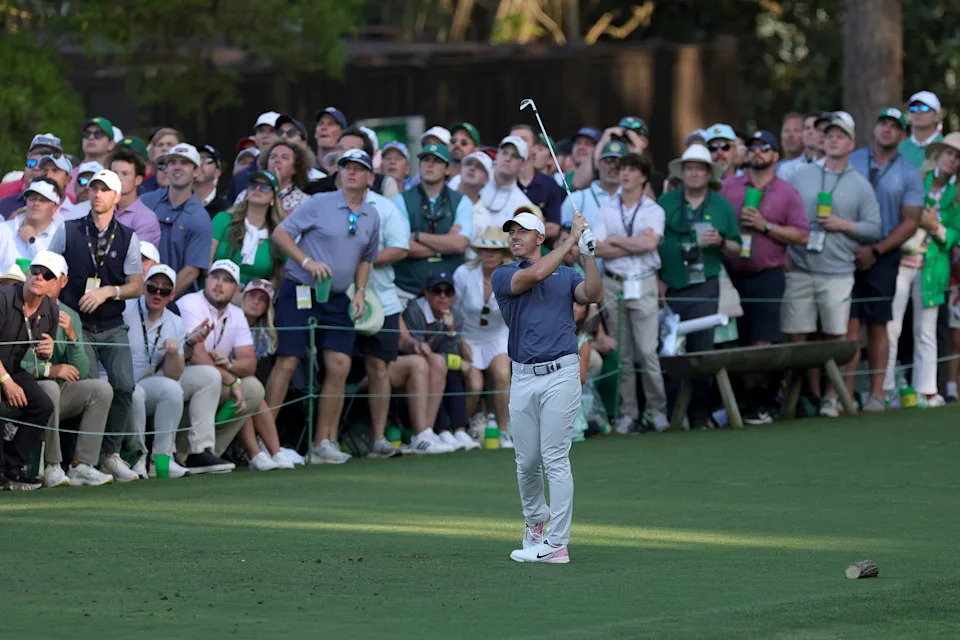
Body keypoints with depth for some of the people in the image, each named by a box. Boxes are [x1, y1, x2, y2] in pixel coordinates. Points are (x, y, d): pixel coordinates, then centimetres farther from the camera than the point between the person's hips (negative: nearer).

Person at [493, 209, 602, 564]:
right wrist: (571, 239, -9)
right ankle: (535, 518, 35)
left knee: (555, 459, -8)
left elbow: (594, 295, -6)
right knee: (527, 461, 8)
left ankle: (556, 544, -9)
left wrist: (587, 252, -13)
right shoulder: (503, 276, 6)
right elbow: (536, 274, -13)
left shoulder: (566, 275, 12)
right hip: (523, 378, 2)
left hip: (560, 374, -2)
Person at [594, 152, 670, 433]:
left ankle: (657, 410, -2)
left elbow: (650, 242, -14)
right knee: (622, 354, 3)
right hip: (613, 284, 2)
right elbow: (598, 249, -2)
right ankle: (627, 413, 6)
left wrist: (616, 240, -4)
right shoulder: (606, 210, 10)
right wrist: (635, 246, -7)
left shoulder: (654, 210, 4)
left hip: (643, 286, -2)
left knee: (647, 351, -9)